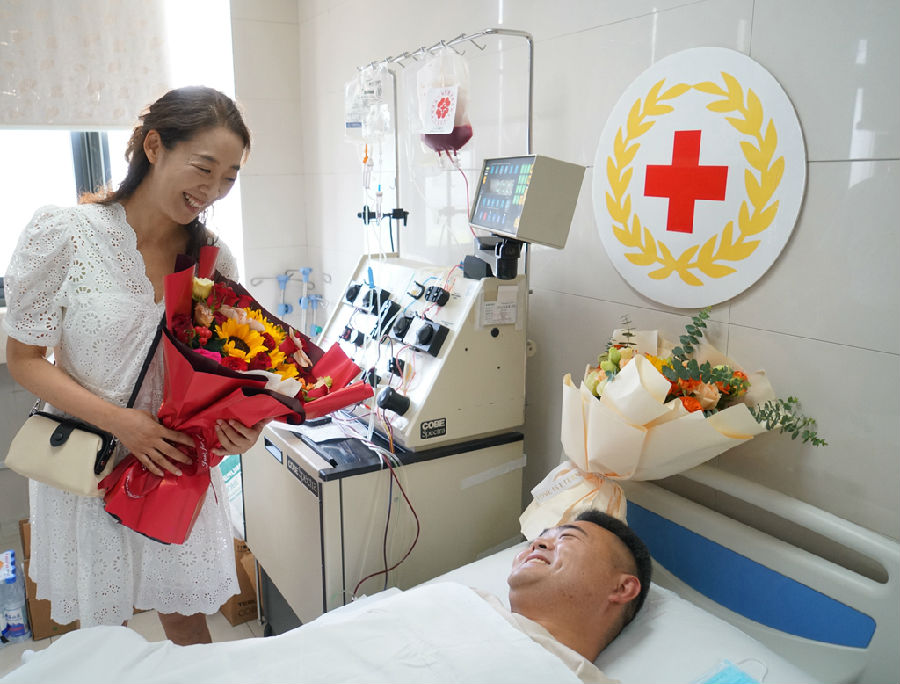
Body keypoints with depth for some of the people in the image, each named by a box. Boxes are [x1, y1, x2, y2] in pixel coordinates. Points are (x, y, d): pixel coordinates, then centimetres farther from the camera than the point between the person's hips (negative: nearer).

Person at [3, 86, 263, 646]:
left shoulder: (215, 259, -4)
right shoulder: (65, 235, -16)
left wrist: (236, 417, -19)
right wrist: (117, 419, -23)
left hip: (179, 463, 2)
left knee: (187, 618, 17)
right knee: (99, 624, 20)